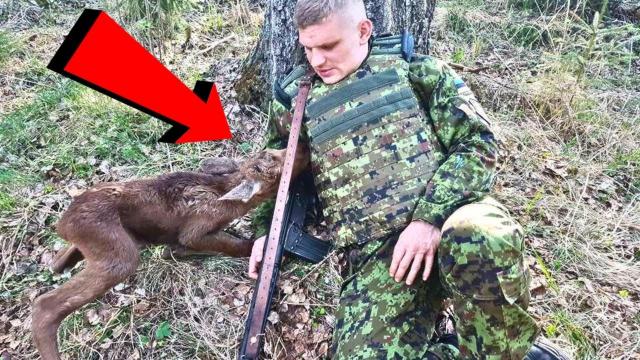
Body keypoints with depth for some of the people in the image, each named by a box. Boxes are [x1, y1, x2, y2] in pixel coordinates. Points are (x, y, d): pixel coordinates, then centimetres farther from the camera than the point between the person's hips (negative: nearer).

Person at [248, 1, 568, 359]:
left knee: (481, 236, -37)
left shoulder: (409, 65, 9)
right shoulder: (295, 100, 16)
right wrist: (265, 231, 10)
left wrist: (430, 217, -15)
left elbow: (477, 141, 0)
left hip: (447, 212, -1)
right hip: (373, 252, 2)